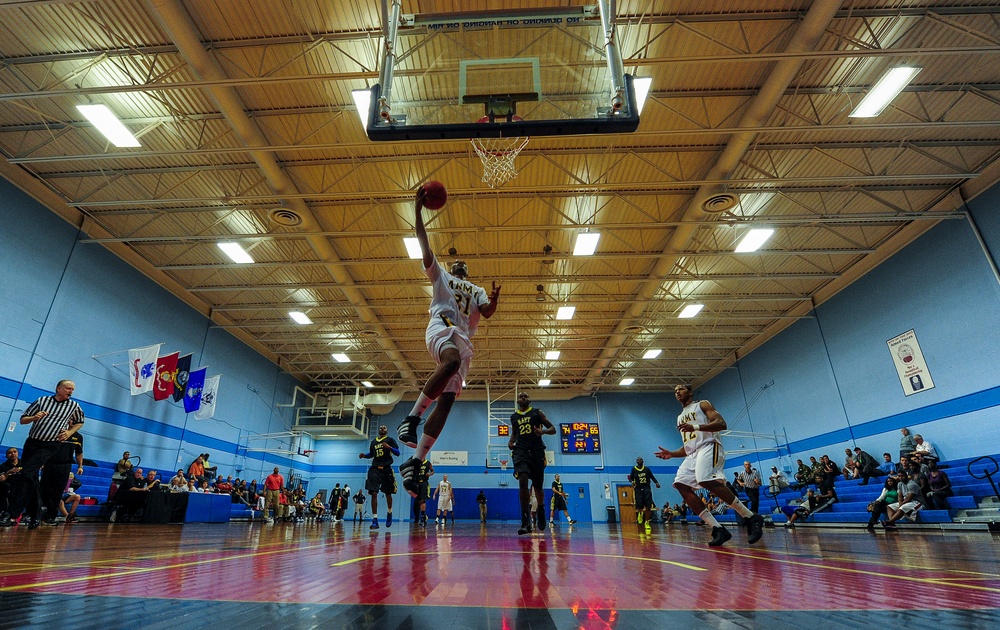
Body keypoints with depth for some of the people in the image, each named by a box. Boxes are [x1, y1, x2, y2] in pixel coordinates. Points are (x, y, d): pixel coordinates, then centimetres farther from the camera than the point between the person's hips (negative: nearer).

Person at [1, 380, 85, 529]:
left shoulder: (74, 406, 4)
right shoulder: (42, 401, 6)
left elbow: (80, 422, 20)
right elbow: (22, 419, 10)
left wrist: (69, 432, 4)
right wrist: (34, 418, -11)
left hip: (51, 447, -3)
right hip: (32, 443, 3)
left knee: (25, 475, -16)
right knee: (30, 479, 6)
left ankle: (12, 515, -11)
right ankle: (34, 516, 17)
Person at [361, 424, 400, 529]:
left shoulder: (390, 440, 4)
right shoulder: (373, 442, 16)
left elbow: (397, 453, -4)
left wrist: (389, 447, -20)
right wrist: (364, 455, 7)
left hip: (386, 469, -2)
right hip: (375, 469, 2)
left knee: (388, 493, 9)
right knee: (374, 493, -11)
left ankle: (389, 513, 34)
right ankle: (375, 520, -10)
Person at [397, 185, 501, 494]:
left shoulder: (477, 290, 33)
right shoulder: (440, 275, 25)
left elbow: (487, 313, 13)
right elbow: (426, 249, 10)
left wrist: (494, 300, -10)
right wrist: (418, 211, 3)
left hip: (464, 340, 4)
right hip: (442, 326, -4)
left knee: (447, 400, -11)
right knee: (452, 361, -40)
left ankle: (414, 462, -11)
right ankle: (411, 417, -33)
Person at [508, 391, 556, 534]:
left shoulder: (537, 412, 5)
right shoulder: (514, 417, 13)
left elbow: (553, 429, 4)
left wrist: (543, 431, -18)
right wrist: (511, 441, 5)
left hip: (537, 451, -1)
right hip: (520, 451, 1)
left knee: (538, 486, 9)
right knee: (523, 481, -22)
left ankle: (540, 512, 39)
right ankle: (526, 521, -21)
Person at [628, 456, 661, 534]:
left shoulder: (647, 469, 8)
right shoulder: (634, 469, 3)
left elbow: (652, 477, 9)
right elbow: (630, 478, 6)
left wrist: (656, 483, -9)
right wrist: (632, 482, -16)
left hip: (647, 489, 1)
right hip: (638, 489, -1)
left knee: (648, 507, -5)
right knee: (639, 506, -6)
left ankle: (647, 522, 5)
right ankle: (640, 514, 29)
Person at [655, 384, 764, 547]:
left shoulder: (702, 405, 8)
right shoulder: (680, 417, 28)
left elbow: (722, 423, -9)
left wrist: (696, 427, -23)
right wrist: (671, 454, 11)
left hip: (708, 447, -8)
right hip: (692, 454, 8)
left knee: (706, 481, -31)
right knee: (681, 485, -11)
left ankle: (752, 518, -18)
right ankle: (718, 529, -10)